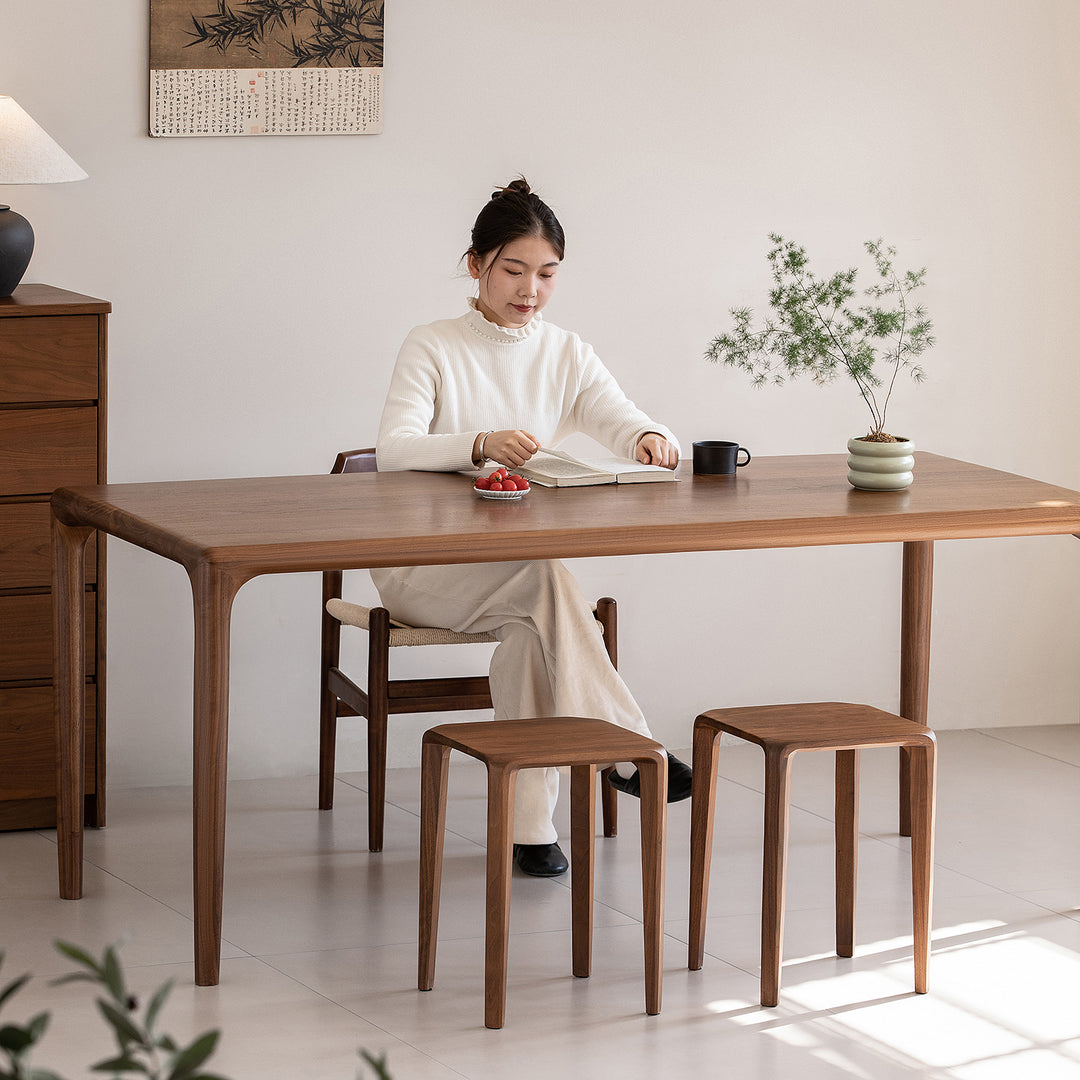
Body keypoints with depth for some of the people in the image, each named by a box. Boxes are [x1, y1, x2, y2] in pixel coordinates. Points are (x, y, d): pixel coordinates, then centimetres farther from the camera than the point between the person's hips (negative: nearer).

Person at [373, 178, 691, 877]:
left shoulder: (568, 356, 12)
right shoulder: (433, 349, -1)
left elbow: (621, 420, -4)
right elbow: (393, 449, -17)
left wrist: (650, 439, -31)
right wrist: (481, 445, -37)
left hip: (527, 563, 3)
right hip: (428, 563, -3)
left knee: (531, 629, -34)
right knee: (545, 581, -35)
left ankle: (531, 819, -32)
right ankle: (631, 752, -35)